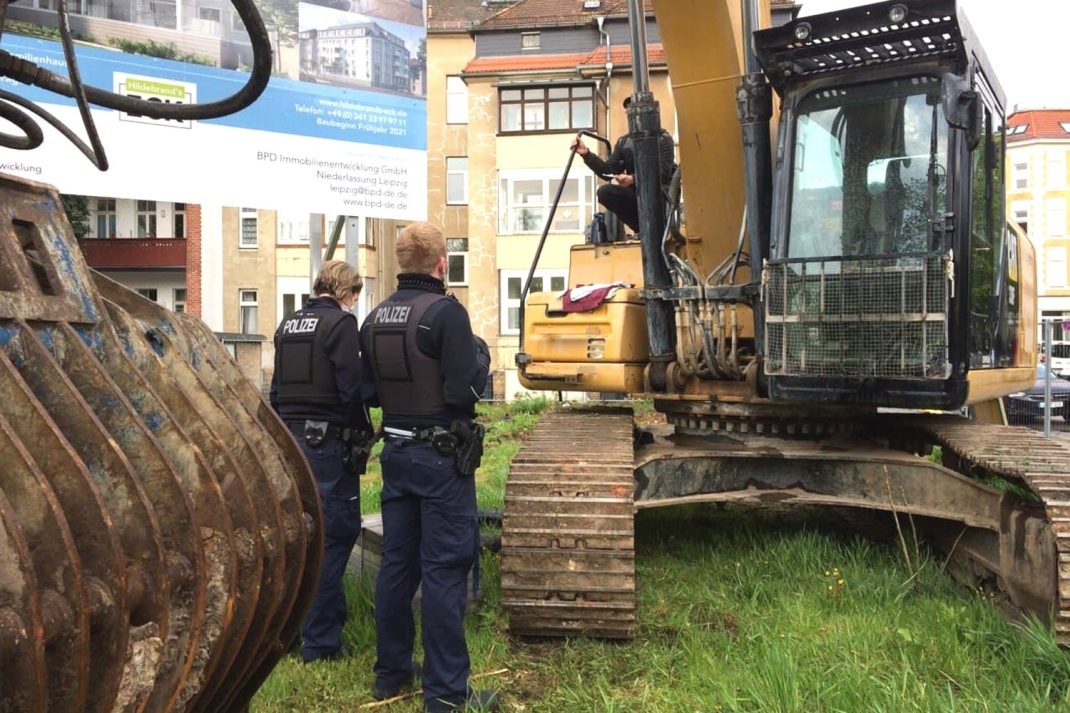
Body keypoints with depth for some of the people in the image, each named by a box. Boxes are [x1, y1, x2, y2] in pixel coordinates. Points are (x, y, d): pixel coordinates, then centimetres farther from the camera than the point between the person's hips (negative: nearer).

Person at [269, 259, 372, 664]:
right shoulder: (341, 323, -9)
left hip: (291, 440, 8)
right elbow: (351, 387, -15)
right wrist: (364, 433, -2)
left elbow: (277, 388, 17)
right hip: (329, 443, -8)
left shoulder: (288, 325, 14)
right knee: (334, 536, -1)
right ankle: (320, 642, 3)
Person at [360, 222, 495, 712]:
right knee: (444, 570, -1)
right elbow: (464, 391, -20)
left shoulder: (375, 319, 4)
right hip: (441, 456, -7)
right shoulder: (445, 313, -16)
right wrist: (481, 355, -3)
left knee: (397, 561, 15)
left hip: (396, 451, 7)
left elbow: (369, 392, 8)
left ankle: (391, 672, 28)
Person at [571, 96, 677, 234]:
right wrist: (586, 154, -10)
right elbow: (609, 172, 3)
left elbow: (664, 172, -17)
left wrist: (633, 179, -33)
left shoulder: (662, 138, -4)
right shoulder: (623, 142, 11)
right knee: (604, 192, -22)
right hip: (635, 192, 5)